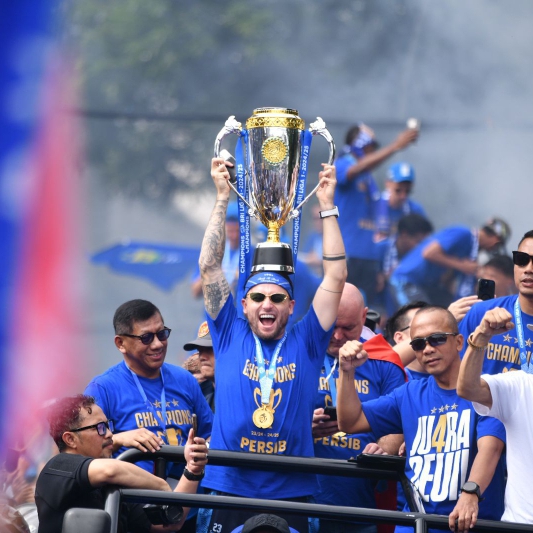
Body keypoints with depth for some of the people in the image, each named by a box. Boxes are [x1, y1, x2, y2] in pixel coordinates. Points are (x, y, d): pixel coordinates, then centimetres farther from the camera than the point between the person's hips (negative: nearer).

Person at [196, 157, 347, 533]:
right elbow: (210, 267, 6)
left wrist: (327, 205, 6)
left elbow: (336, 278, 7)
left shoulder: (305, 343, 8)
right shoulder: (230, 336, 8)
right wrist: (223, 198, 5)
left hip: (291, 494, 0)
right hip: (229, 491, 0)